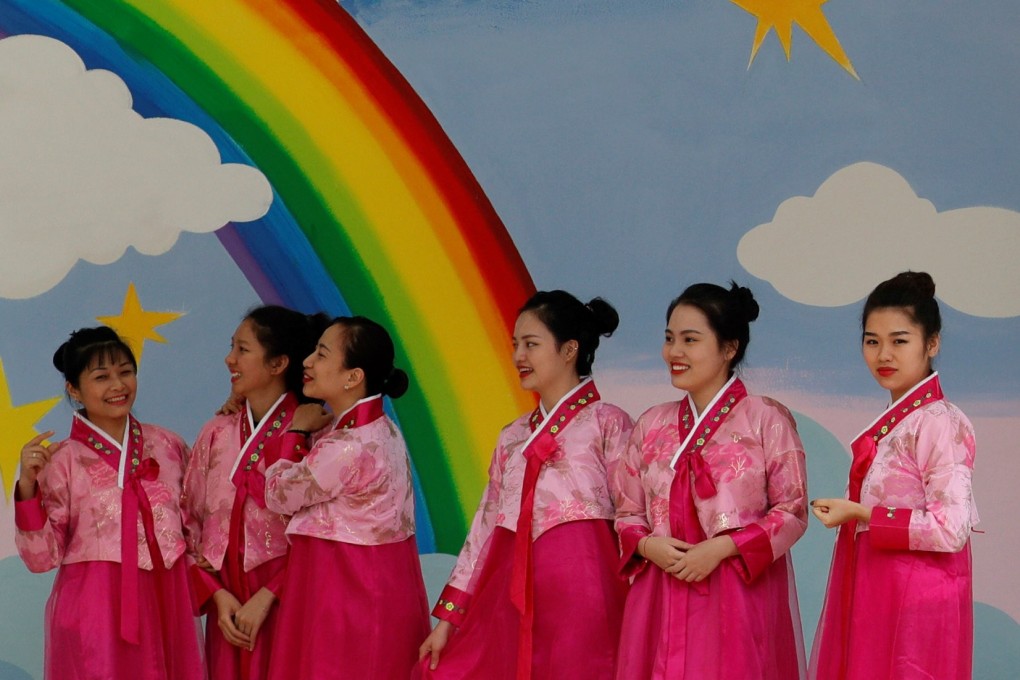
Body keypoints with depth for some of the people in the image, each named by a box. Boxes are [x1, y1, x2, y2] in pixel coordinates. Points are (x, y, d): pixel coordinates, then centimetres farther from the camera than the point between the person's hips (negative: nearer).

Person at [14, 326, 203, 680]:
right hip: (97, 611, -3)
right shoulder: (63, 461, -4)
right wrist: (27, 487, -16)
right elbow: (43, 557, -6)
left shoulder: (167, 445, 7)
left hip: (166, 605, 4)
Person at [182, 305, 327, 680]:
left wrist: (266, 598, -15)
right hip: (227, 608, 4)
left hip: (284, 607, -4)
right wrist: (218, 596, -4)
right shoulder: (216, 434, 7)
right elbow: (189, 526, 8)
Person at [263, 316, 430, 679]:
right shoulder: (382, 430, 6)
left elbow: (279, 497, -7)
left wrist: (296, 433, 3)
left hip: (346, 597, -9)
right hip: (379, 589, 9)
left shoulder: (347, 448, -23)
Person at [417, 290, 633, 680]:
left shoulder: (606, 423, 1)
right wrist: (448, 617, 11)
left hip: (577, 588, -6)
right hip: (512, 593, 6)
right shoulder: (513, 437, 18)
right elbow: (486, 526, 16)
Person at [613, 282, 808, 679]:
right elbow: (628, 513, 15)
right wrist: (647, 545, -7)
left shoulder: (767, 420, -2)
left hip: (740, 598, -4)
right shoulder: (652, 425, 12)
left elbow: (792, 512, -5)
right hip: (662, 598, 4)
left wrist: (722, 547, -15)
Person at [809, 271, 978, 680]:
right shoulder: (893, 421, 10)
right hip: (873, 595, 8)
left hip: (913, 601, -8)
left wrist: (860, 514, -18)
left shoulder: (939, 423, -15)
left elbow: (951, 528, -21)